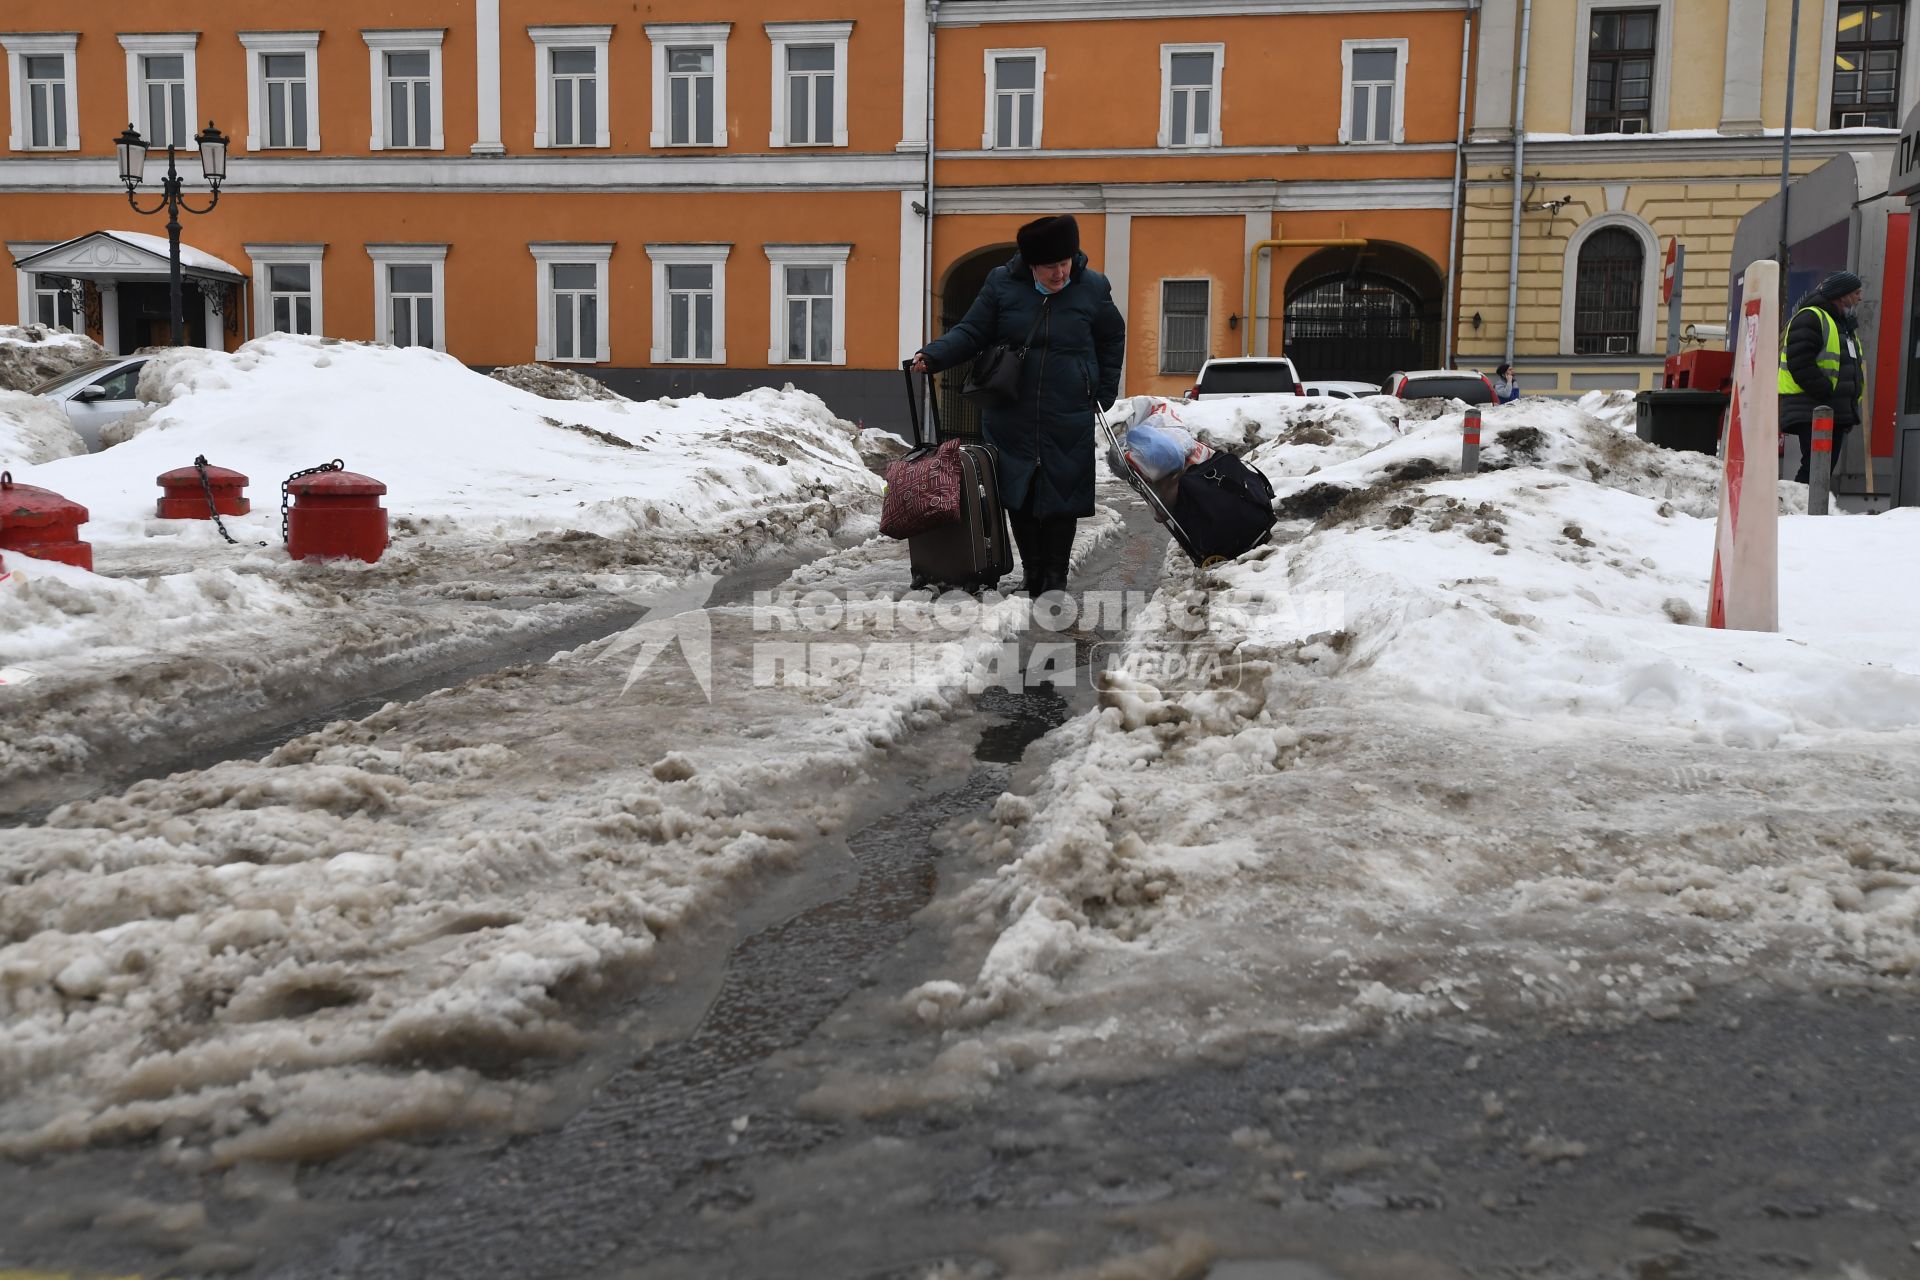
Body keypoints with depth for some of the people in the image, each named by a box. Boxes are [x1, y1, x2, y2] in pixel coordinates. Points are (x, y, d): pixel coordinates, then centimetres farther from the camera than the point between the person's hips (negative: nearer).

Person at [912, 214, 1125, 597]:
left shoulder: (1093, 288, -2)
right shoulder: (1002, 283, -3)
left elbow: (1113, 341, 11)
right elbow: (971, 332, 1)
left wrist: (1104, 396, 10)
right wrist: (932, 355, -14)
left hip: (1070, 422, -1)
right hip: (1011, 418, 1)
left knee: (1062, 497, 0)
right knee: (1018, 497, 5)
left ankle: (1056, 577, 12)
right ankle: (1032, 572, 19)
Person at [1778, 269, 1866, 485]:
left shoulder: (1847, 326, 25)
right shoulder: (1810, 318, -7)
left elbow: (1854, 368, 28)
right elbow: (1800, 362, -18)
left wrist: (1851, 402, 13)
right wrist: (1827, 393, -20)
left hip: (1838, 413, 9)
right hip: (1811, 411, -9)